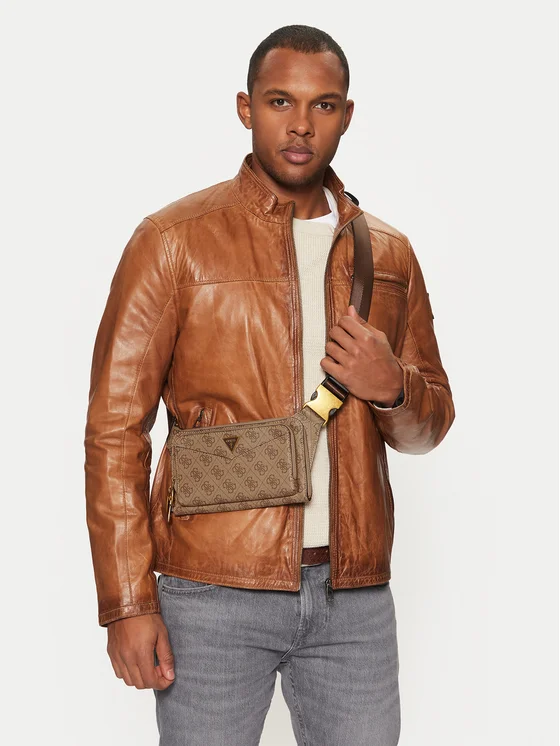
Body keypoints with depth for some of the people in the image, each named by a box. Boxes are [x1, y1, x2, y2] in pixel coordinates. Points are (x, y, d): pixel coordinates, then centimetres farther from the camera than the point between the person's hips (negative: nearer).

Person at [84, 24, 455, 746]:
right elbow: (115, 427, -5)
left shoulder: (387, 253, 10)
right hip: (213, 596, -3)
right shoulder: (174, 239, -3)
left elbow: (430, 424, 18)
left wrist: (392, 387, -6)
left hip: (354, 598, 4)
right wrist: (128, 602, -11)